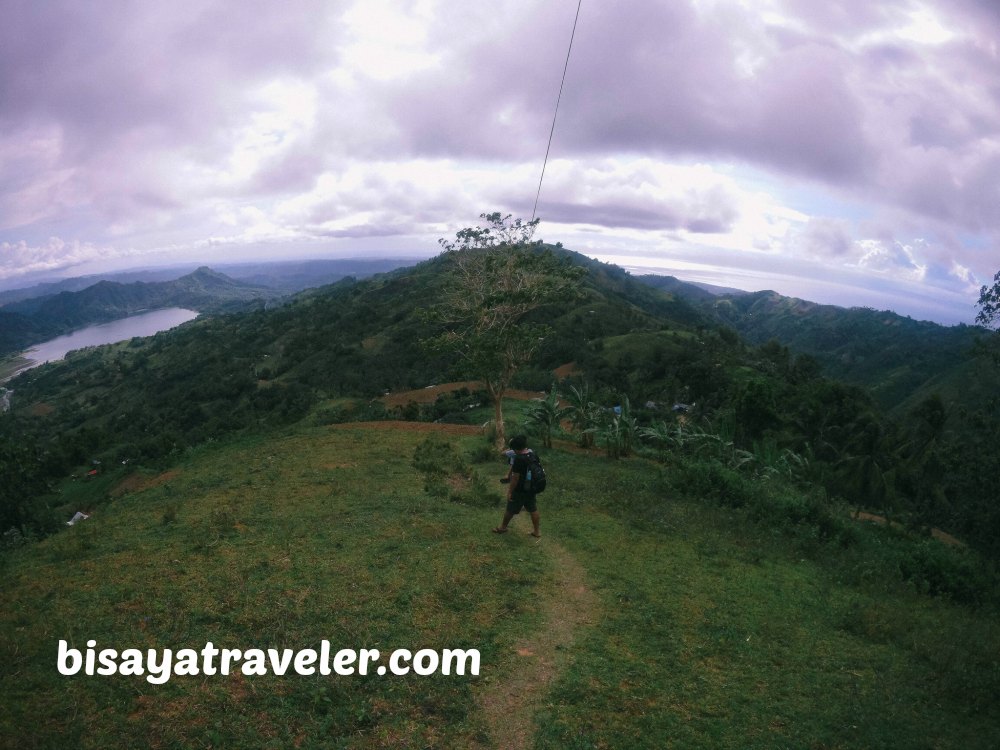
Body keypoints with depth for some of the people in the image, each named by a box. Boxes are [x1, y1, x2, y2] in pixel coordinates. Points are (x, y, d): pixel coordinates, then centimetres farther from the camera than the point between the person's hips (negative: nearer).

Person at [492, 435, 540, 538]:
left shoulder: (518, 459, -27)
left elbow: (515, 478, -23)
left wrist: (510, 491, -13)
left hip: (519, 490, -7)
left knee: (510, 509, 13)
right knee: (533, 509, 17)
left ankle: (502, 527, 31)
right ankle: (536, 531, 25)